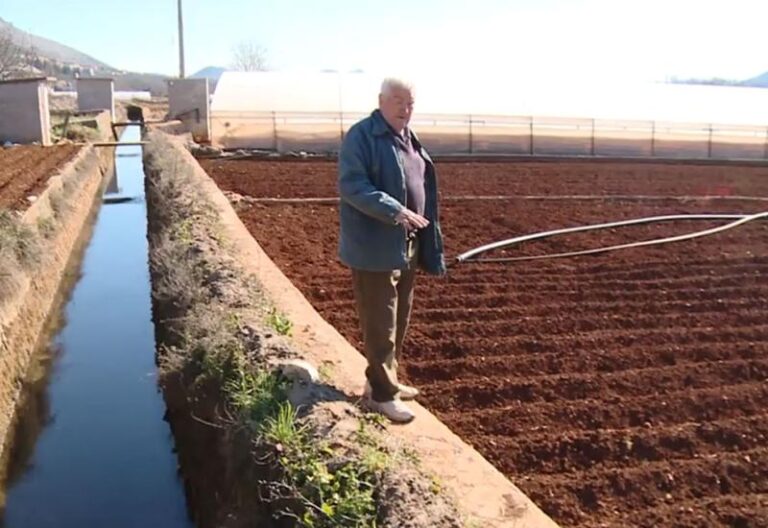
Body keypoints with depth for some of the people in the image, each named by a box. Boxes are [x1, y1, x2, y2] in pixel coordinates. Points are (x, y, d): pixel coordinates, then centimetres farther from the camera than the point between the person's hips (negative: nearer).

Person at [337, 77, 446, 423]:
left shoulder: (408, 138, 15)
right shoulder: (361, 136, -12)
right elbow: (351, 185, -22)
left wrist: (428, 243, 20)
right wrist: (395, 211, -31)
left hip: (406, 246, 9)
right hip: (375, 247, -9)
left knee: (399, 321, 17)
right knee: (380, 324, -3)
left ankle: (384, 379, 32)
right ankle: (381, 393, 9)